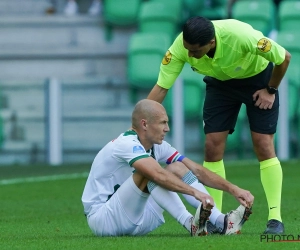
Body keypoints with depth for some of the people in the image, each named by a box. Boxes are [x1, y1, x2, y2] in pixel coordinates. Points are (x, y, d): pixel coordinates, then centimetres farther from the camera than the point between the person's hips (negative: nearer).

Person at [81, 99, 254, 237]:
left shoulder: (158, 146, 4)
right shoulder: (127, 144, -22)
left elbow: (196, 170, 0)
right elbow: (158, 175, -39)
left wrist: (233, 189, -10)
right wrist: (195, 192, -47)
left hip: (136, 218, 9)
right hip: (101, 218, -8)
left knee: (178, 168, -2)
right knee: (148, 174, -29)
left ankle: (220, 222, -18)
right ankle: (190, 224, -37)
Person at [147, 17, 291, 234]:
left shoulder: (241, 36, -40)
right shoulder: (180, 47, -31)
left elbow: (284, 58, -24)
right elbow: (161, 88, -25)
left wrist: (270, 90, -14)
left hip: (257, 78, -3)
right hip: (220, 83, 3)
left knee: (263, 146, -11)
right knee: (212, 146, -7)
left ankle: (275, 218, -6)